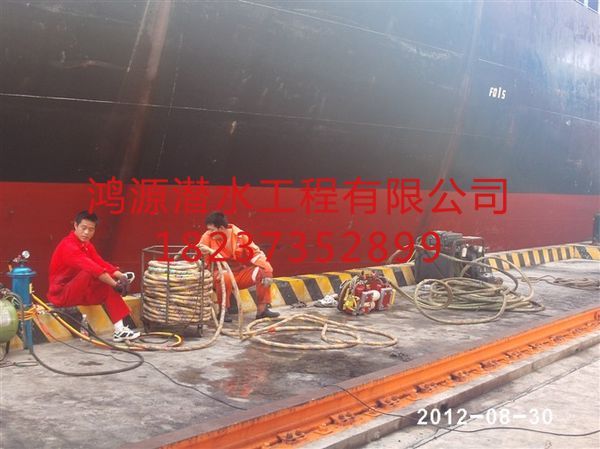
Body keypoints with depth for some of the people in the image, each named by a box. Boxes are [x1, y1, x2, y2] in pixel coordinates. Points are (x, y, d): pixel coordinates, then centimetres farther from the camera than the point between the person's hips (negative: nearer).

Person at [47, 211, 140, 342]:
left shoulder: (86, 245, 8)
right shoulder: (68, 246, -23)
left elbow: (101, 263, -2)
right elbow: (92, 268, -33)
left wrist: (121, 276, -19)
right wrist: (115, 284, -31)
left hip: (77, 292, 10)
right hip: (61, 293, -9)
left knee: (109, 288, -5)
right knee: (88, 272, -30)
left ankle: (119, 330, -11)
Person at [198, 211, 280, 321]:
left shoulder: (240, 235, -10)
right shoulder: (207, 237, -13)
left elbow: (256, 253, -8)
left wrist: (267, 272, -20)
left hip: (240, 274, 3)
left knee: (262, 272, -17)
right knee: (225, 277, -36)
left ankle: (262, 309, -9)